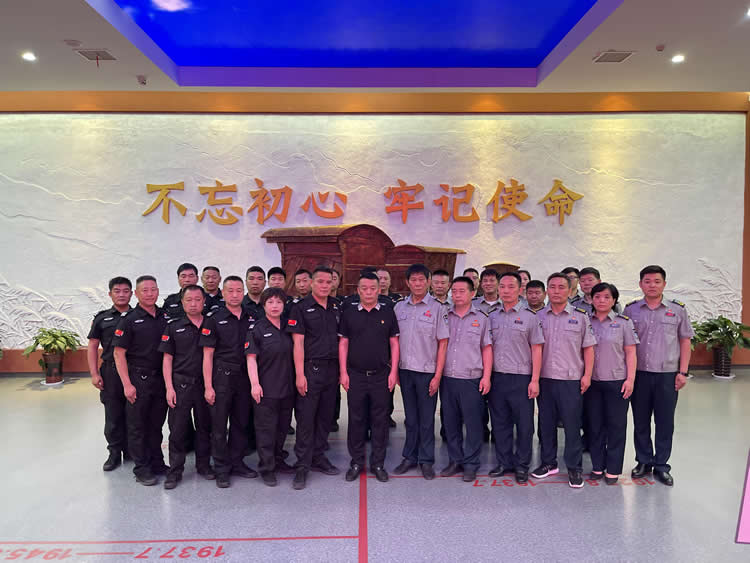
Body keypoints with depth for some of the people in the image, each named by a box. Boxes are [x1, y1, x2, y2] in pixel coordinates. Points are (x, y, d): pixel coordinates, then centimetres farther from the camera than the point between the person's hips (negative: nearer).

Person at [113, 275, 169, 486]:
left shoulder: (165, 317, 7)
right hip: (138, 379, -4)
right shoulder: (129, 320, -7)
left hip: (161, 379, 4)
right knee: (137, 426, 5)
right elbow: (119, 353, -8)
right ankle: (141, 468, 16)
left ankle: (157, 464, 27)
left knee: (156, 424, 14)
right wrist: (127, 384, -13)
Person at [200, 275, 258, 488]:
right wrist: (208, 386, -10)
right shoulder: (214, 319, -3)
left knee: (241, 422, 12)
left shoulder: (250, 319, 8)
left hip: (244, 377, 4)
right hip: (221, 377, -4)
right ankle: (222, 469, 15)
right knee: (219, 425, 3)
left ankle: (237, 463, 26)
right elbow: (207, 355, -5)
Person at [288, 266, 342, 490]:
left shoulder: (336, 308, 11)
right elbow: (298, 342, -10)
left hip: (332, 369, 5)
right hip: (310, 369, -5)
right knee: (306, 418, -1)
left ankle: (318, 458, 26)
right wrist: (299, 374, -15)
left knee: (325, 416, 12)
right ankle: (302, 466, 8)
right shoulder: (301, 308, -5)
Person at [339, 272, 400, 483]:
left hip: (381, 376, 0)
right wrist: (343, 372, -1)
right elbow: (343, 344, 5)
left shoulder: (387, 313, 4)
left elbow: (394, 344, 5)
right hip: (355, 376, 0)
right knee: (356, 420, 7)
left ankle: (378, 463, 20)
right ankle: (356, 462, 21)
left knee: (380, 420, 7)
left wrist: (393, 372, -2)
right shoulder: (349, 313, 5)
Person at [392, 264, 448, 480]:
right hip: (405, 370, 3)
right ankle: (409, 457, 26)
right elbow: (395, 340, 11)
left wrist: (438, 375, -10)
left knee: (426, 419, 6)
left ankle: (426, 460, 19)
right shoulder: (399, 307, 7)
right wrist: (394, 369, 6)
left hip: (427, 372, -3)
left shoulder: (437, 308, -4)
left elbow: (443, 343, -6)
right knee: (410, 418, 14)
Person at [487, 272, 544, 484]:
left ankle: (522, 466, 18)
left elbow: (536, 349, -2)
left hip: (521, 378, -3)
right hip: (496, 377, 4)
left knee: (524, 424, 3)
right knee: (500, 423, 11)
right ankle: (504, 462, 24)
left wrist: (534, 380, -8)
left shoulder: (529, 317, 0)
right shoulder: (492, 317, 10)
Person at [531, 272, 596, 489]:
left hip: (571, 380, -2)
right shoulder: (538, 317, 7)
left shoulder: (580, 316, 3)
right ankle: (549, 462, 25)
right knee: (546, 423, 10)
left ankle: (574, 468, 16)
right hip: (544, 379, 2)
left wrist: (587, 375, -4)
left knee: (572, 424, 2)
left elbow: (588, 348, 4)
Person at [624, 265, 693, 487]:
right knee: (640, 421, 10)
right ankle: (643, 461, 25)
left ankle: (661, 465, 21)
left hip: (667, 374, 0)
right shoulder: (630, 310, 3)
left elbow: (685, 342, 5)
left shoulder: (678, 310, 3)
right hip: (639, 374, 1)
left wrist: (683, 372, -1)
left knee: (665, 423, 7)